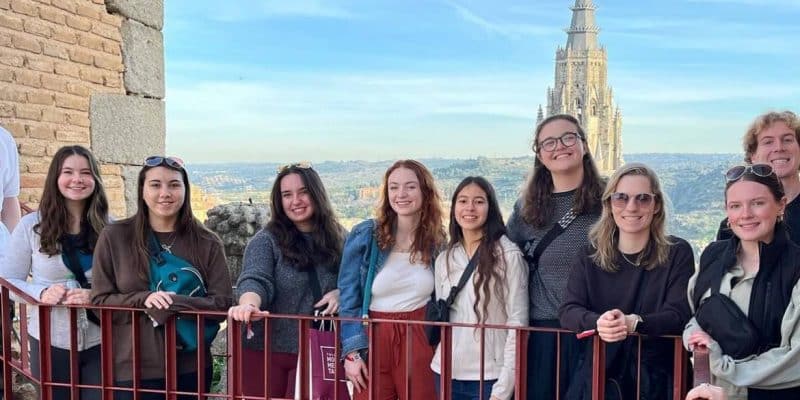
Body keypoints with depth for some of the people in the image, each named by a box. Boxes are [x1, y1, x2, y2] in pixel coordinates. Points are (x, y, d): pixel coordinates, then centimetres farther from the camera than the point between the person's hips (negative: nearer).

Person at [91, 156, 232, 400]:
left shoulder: (207, 243, -1)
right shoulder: (114, 237, -2)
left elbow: (222, 303, -5)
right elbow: (99, 301, -1)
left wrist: (174, 305, -20)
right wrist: (144, 300, -19)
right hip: (132, 369, -1)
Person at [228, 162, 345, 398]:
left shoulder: (339, 239, 6)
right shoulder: (266, 241, -4)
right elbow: (255, 280, -19)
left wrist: (341, 293, -10)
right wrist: (248, 305, -41)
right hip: (267, 351, -2)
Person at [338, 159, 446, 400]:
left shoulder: (438, 241, 2)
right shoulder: (364, 235, -5)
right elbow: (348, 298, -3)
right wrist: (351, 353, -8)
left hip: (421, 340, 2)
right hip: (374, 338, -1)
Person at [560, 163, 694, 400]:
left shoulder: (678, 253, 0)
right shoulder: (591, 255, 6)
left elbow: (679, 315, -11)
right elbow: (568, 310, -4)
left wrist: (633, 323, -31)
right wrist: (597, 322, -27)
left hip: (657, 379, -1)